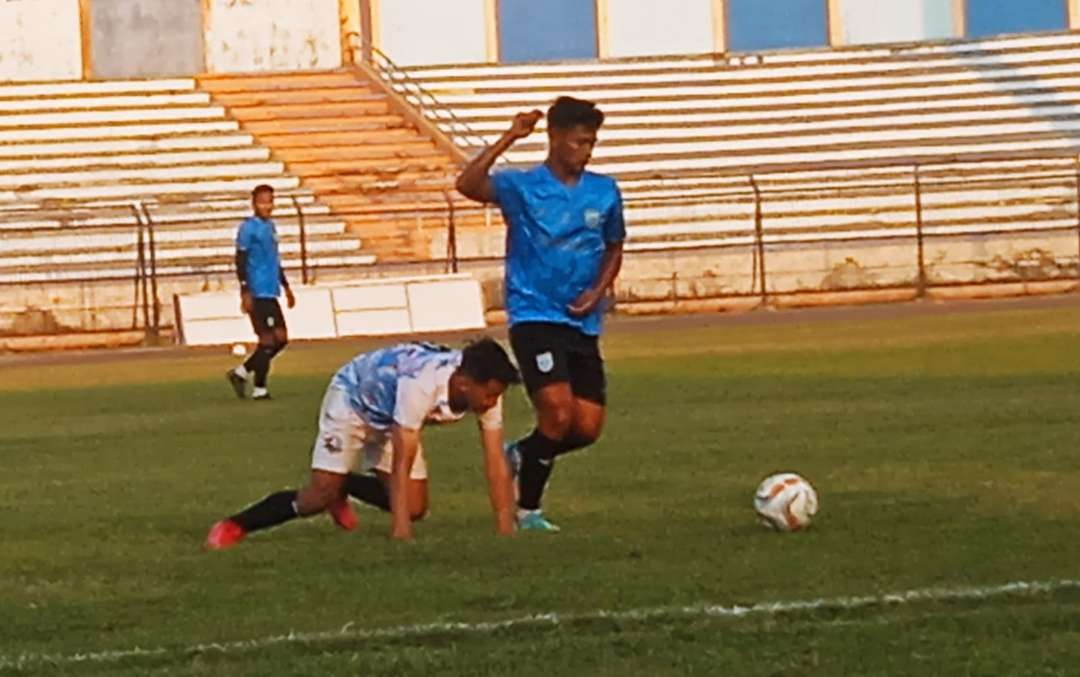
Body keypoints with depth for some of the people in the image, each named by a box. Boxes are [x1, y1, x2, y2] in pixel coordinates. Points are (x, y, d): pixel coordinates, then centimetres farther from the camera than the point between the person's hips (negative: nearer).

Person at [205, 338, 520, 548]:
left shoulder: (484, 388, -26)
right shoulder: (421, 385, -44)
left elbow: (496, 465, -23)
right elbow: (401, 465, -42)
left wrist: (506, 532, -28)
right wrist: (401, 531, -46)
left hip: (390, 415, 6)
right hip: (353, 398, -6)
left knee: (414, 508, -1)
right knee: (320, 495, -18)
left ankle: (342, 487, 25)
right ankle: (235, 526, -1)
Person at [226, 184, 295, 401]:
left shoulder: (270, 227, 16)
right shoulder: (248, 228, -9)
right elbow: (241, 261, -13)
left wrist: (286, 287, 26)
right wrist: (245, 292, -19)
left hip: (270, 293, 9)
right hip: (257, 293, -9)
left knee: (280, 338, 9)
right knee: (267, 339, -7)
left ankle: (241, 373, 15)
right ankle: (259, 389, 1)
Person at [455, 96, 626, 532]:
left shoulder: (605, 192, 7)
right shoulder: (522, 186, -6)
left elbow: (613, 248, 22)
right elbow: (467, 185, -24)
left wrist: (598, 291, 3)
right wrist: (509, 138, -27)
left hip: (583, 324, 5)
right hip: (535, 317, -5)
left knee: (588, 427, -1)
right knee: (559, 413, -19)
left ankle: (523, 455, 29)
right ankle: (527, 510, -1)